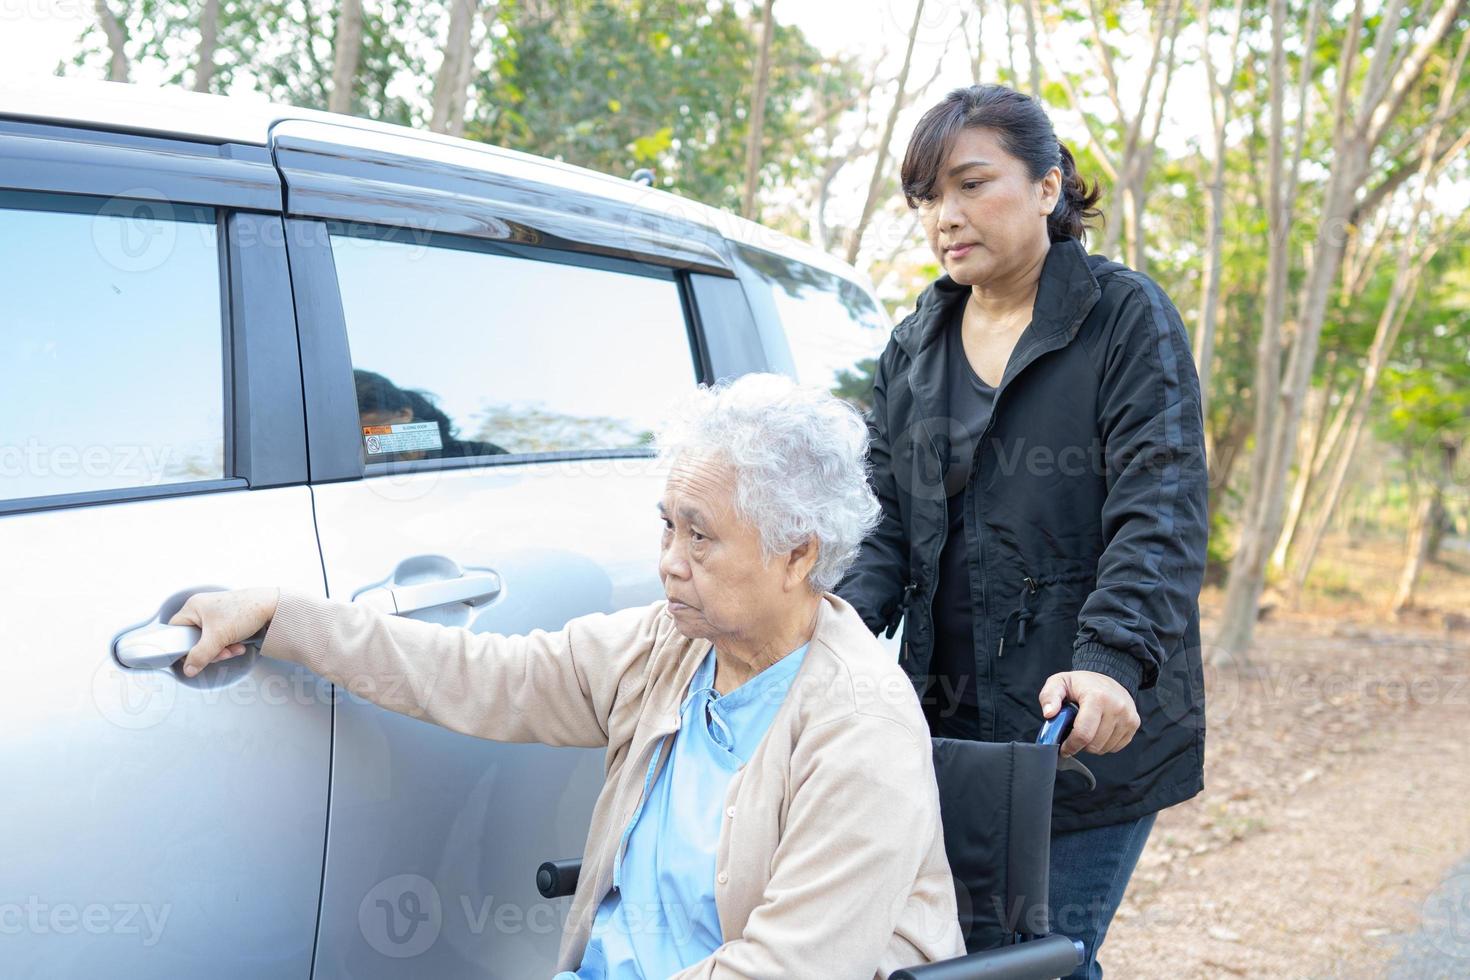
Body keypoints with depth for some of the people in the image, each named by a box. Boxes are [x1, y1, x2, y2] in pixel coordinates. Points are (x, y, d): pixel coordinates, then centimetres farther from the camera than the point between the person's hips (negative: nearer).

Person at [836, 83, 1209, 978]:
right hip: (950, 722, 5)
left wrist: (1111, 661, -28)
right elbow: (889, 518, 8)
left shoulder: (1127, 317, -4)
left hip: (1091, 729, -4)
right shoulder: (914, 348, 12)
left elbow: (1160, 512, -14)